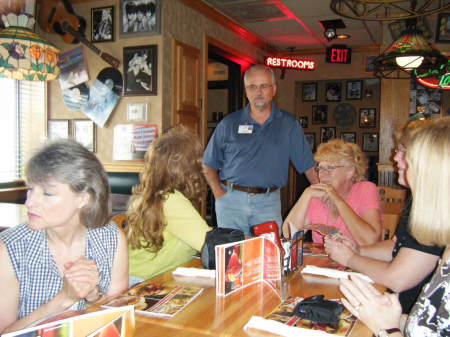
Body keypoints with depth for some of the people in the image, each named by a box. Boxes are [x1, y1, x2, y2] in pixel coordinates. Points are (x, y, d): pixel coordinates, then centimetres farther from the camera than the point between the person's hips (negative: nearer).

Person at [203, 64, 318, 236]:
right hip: (231, 201, 1)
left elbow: (308, 165, 5)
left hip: (268, 202, 0)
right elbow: (209, 164, 10)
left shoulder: (288, 124, 6)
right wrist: (218, 191, -3)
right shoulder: (229, 123, 6)